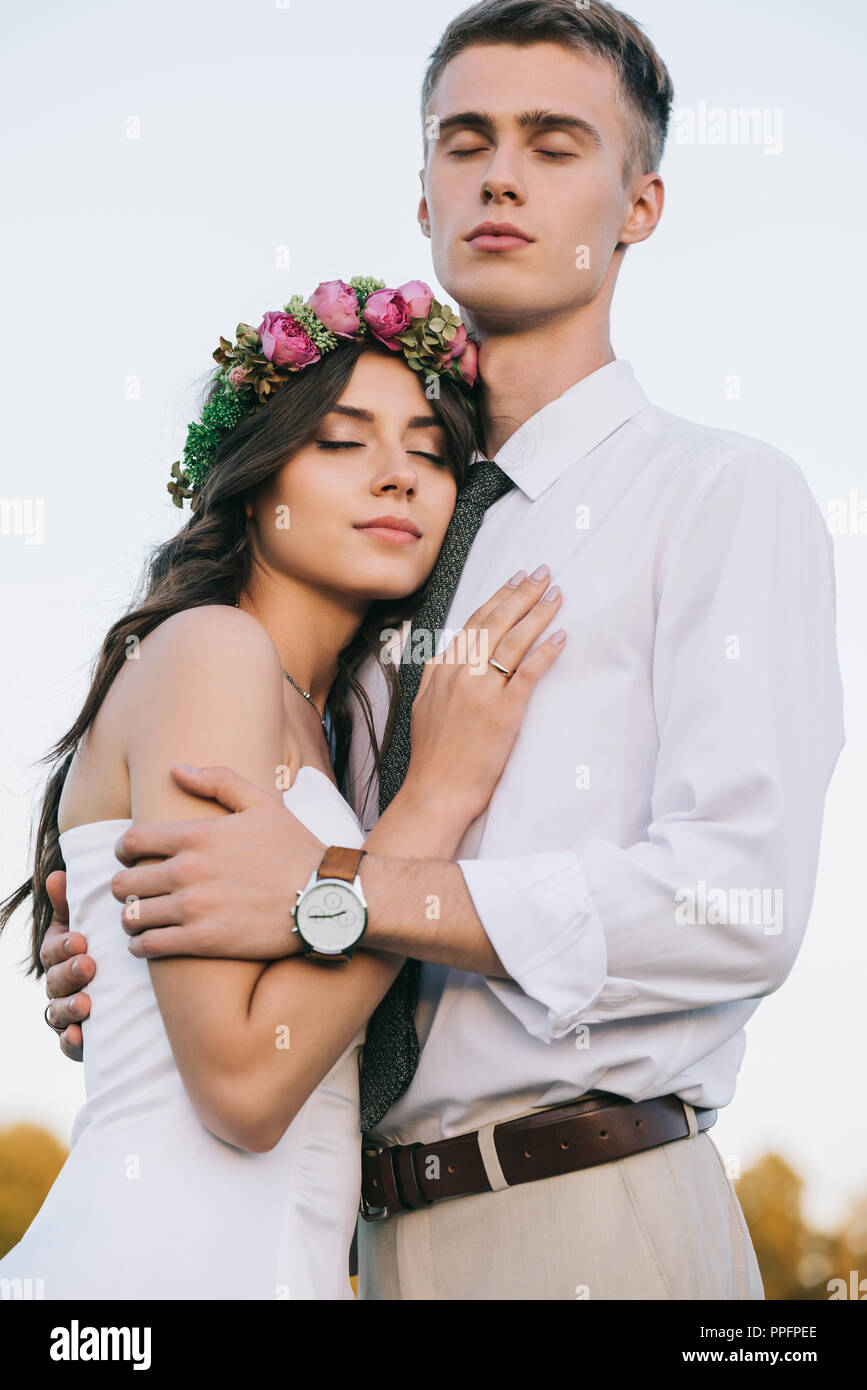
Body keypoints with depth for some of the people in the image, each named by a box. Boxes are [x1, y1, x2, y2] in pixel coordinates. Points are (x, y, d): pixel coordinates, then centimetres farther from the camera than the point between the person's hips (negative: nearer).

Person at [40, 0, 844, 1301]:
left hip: (595, 1223, -6)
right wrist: (138, 983, 3)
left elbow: (739, 904, -16)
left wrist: (340, 891, -18)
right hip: (393, 1231, 6)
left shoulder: (722, 493, -4)